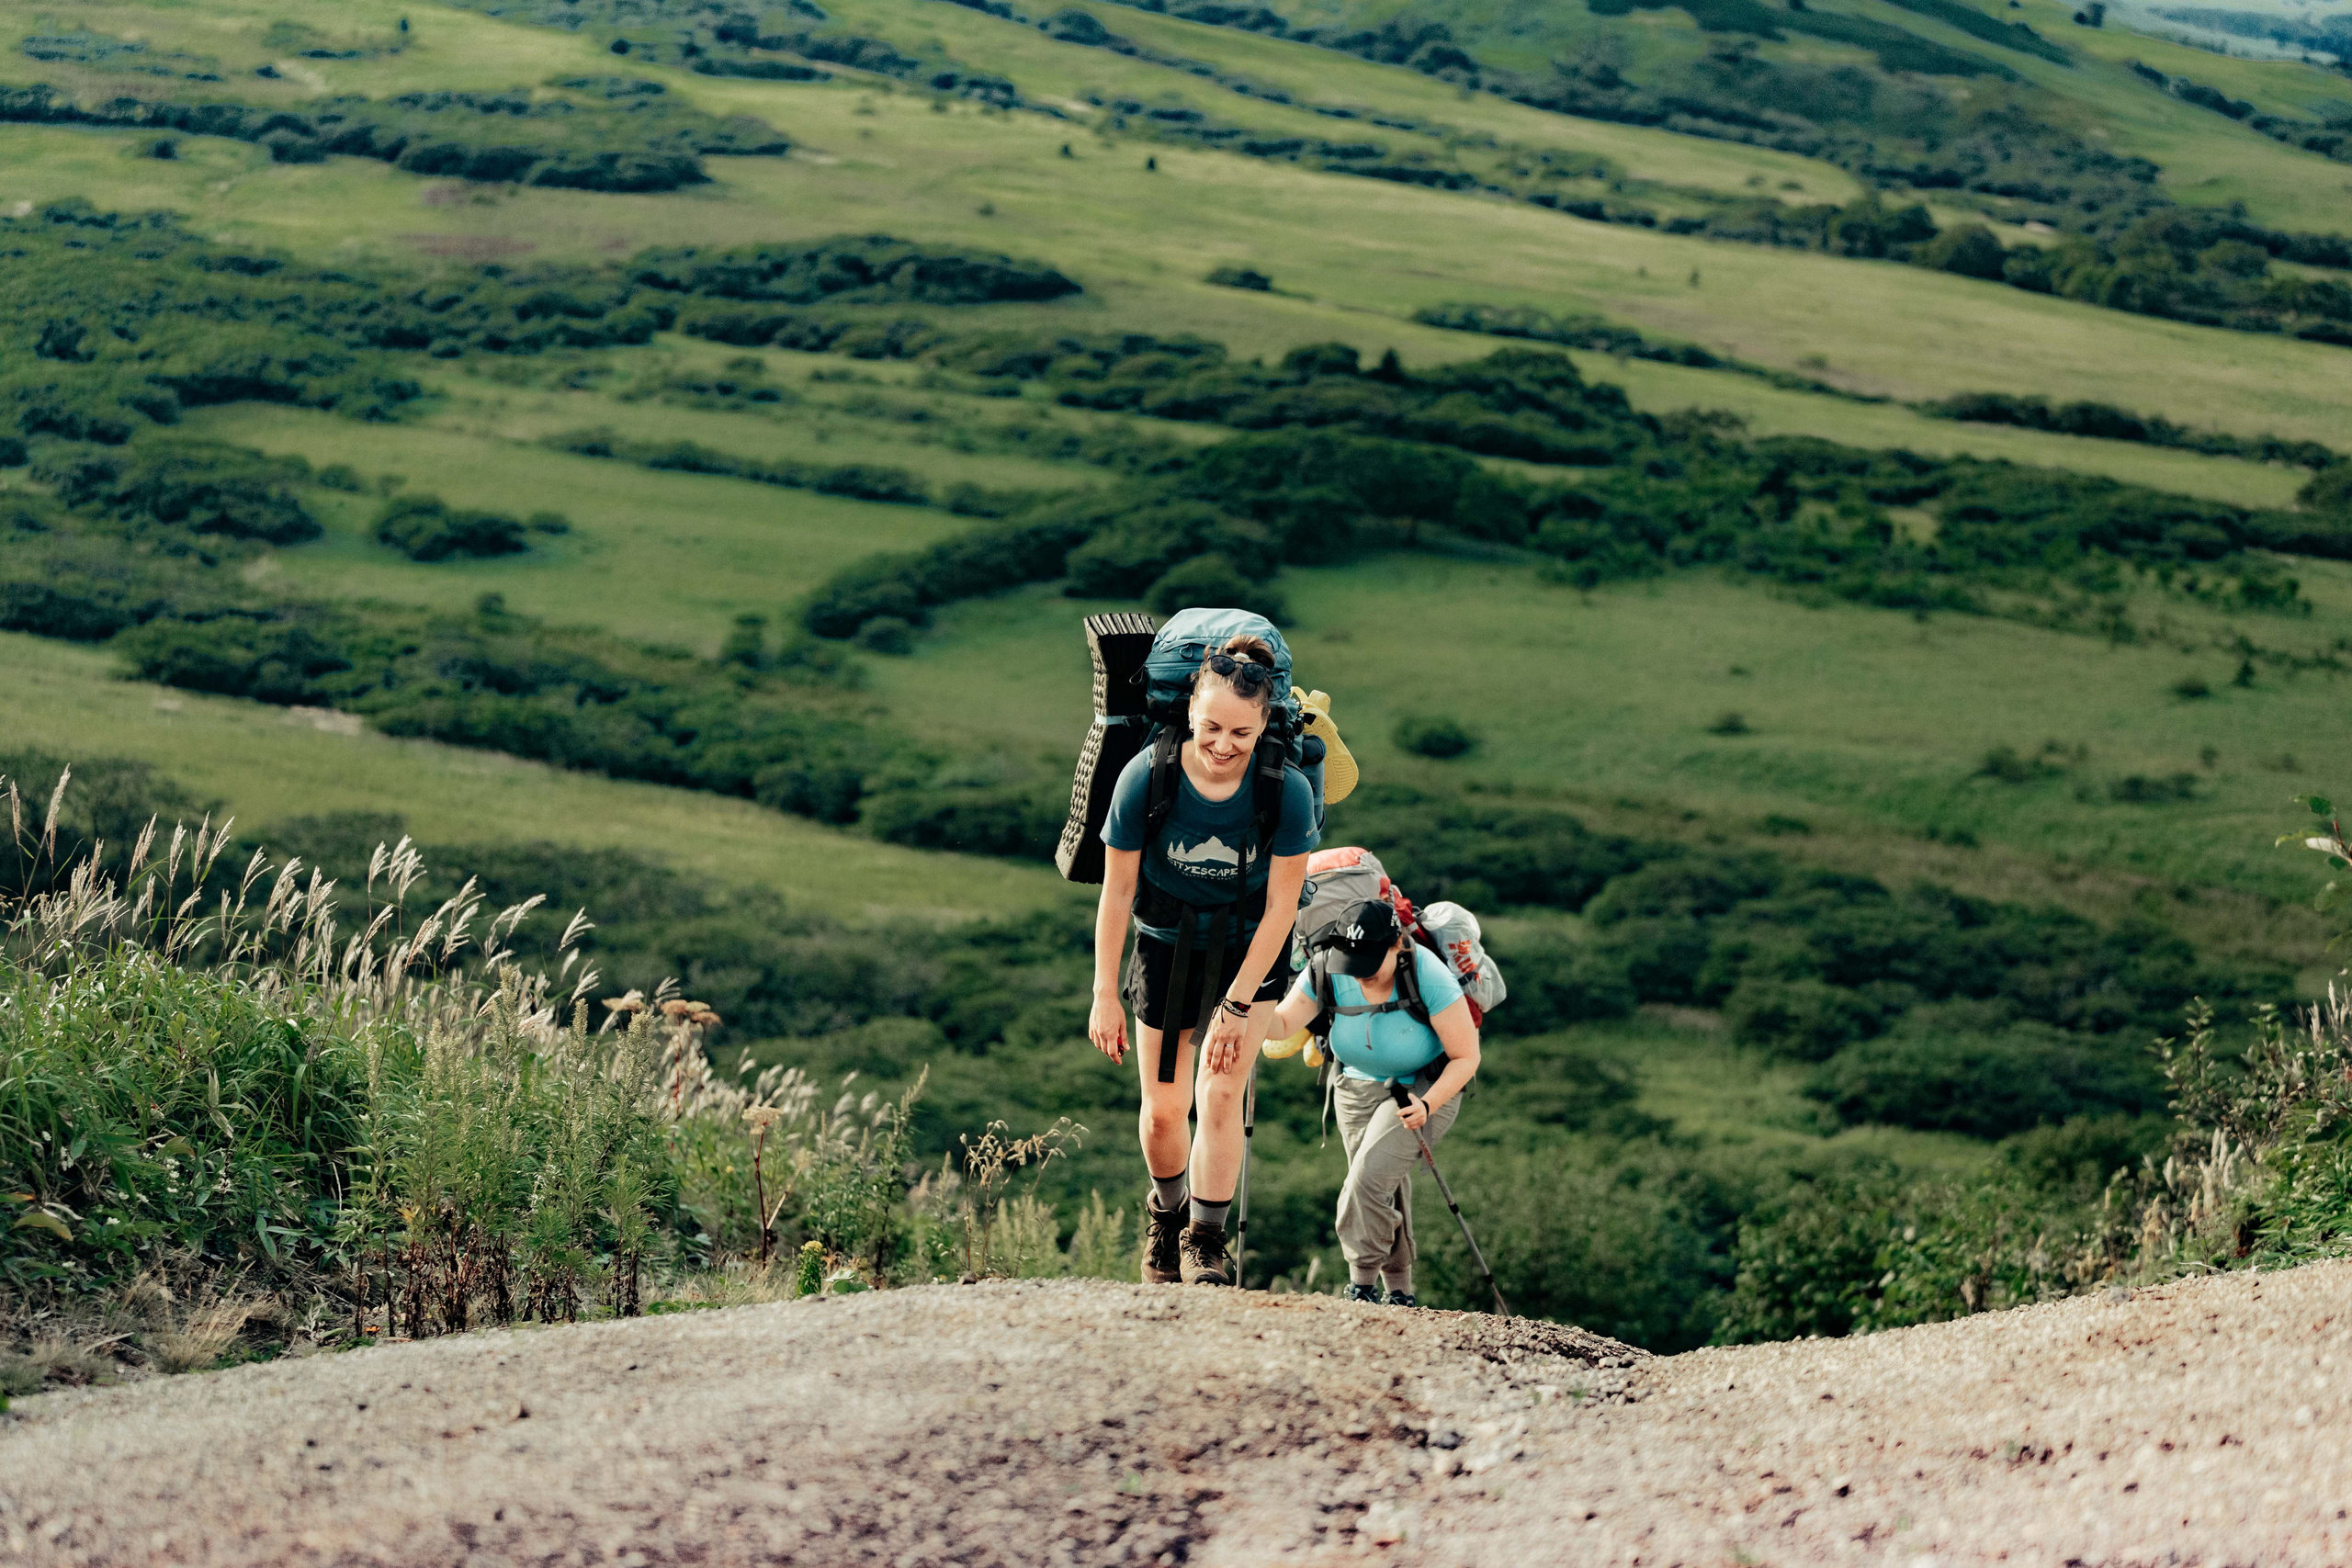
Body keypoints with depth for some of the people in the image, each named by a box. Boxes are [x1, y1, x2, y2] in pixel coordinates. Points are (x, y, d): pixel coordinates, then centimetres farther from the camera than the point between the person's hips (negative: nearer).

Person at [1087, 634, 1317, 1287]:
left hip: (1249, 953, -1)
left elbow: (1280, 908, -16)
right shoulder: (1146, 777, -23)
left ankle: (1206, 1243, 3)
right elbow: (1116, 891, -13)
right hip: (1167, 946, 1)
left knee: (1221, 1093, -13)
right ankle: (1168, 1214, 35)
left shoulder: (1287, 792, -24)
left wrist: (1238, 1006, -16)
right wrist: (1105, 995, -9)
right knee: (1164, 1111, 5)